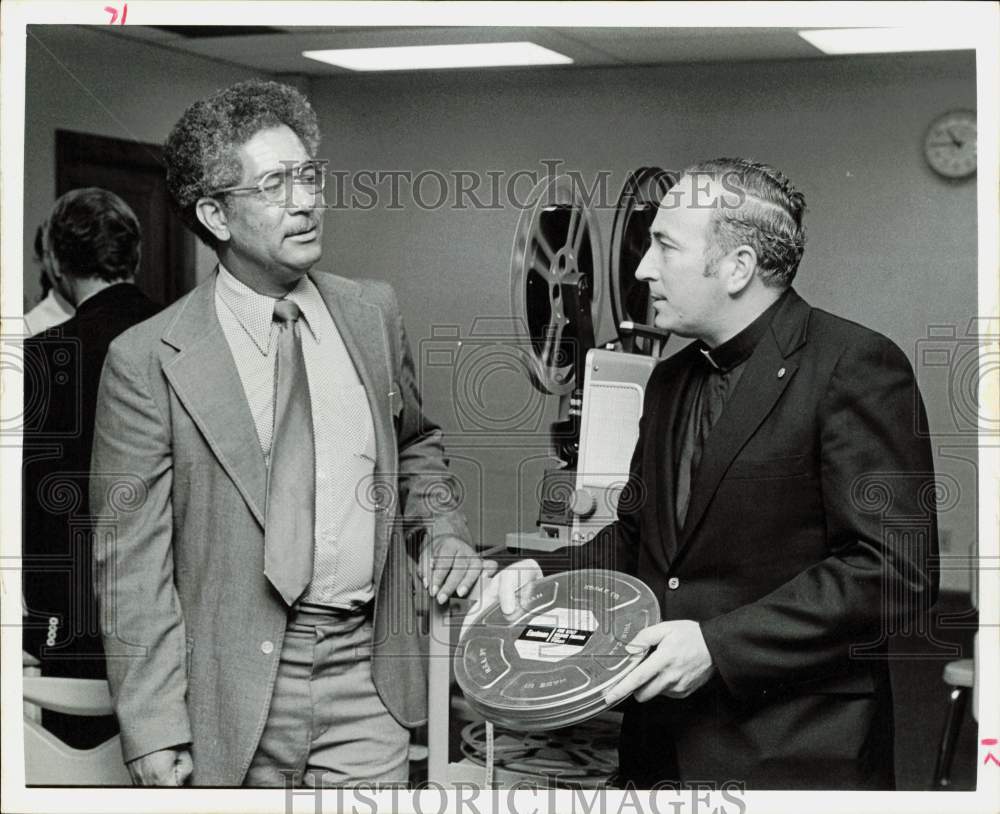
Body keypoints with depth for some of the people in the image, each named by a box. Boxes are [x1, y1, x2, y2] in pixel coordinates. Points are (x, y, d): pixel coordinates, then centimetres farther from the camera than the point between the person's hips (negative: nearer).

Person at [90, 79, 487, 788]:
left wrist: (441, 531, 5)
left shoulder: (373, 313, 5)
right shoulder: (148, 361, -9)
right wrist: (155, 732, -11)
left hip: (370, 677, 3)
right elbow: (133, 564, -8)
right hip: (235, 692, -3)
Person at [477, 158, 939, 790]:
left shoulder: (856, 365, -13)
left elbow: (899, 569, -19)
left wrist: (719, 644, -22)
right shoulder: (671, 380, 14)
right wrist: (543, 574, 1)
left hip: (794, 756, -7)